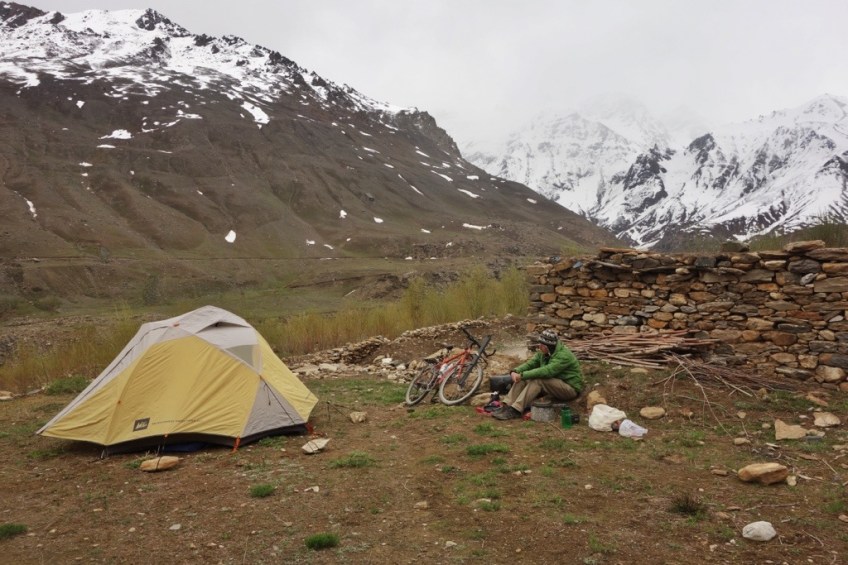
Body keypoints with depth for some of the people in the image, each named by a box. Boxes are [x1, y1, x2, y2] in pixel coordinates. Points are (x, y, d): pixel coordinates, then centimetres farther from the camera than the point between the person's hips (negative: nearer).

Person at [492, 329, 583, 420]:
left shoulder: (564, 355, -26)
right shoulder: (543, 353, 1)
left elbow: (547, 371, -36)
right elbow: (530, 364, -3)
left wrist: (522, 375, -36)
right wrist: (515, 371, -23)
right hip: (554, 384, 8)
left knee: (537, 380, -32)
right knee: (523, 379, -11)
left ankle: (516, 410, -33)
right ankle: (506, 406, -19)